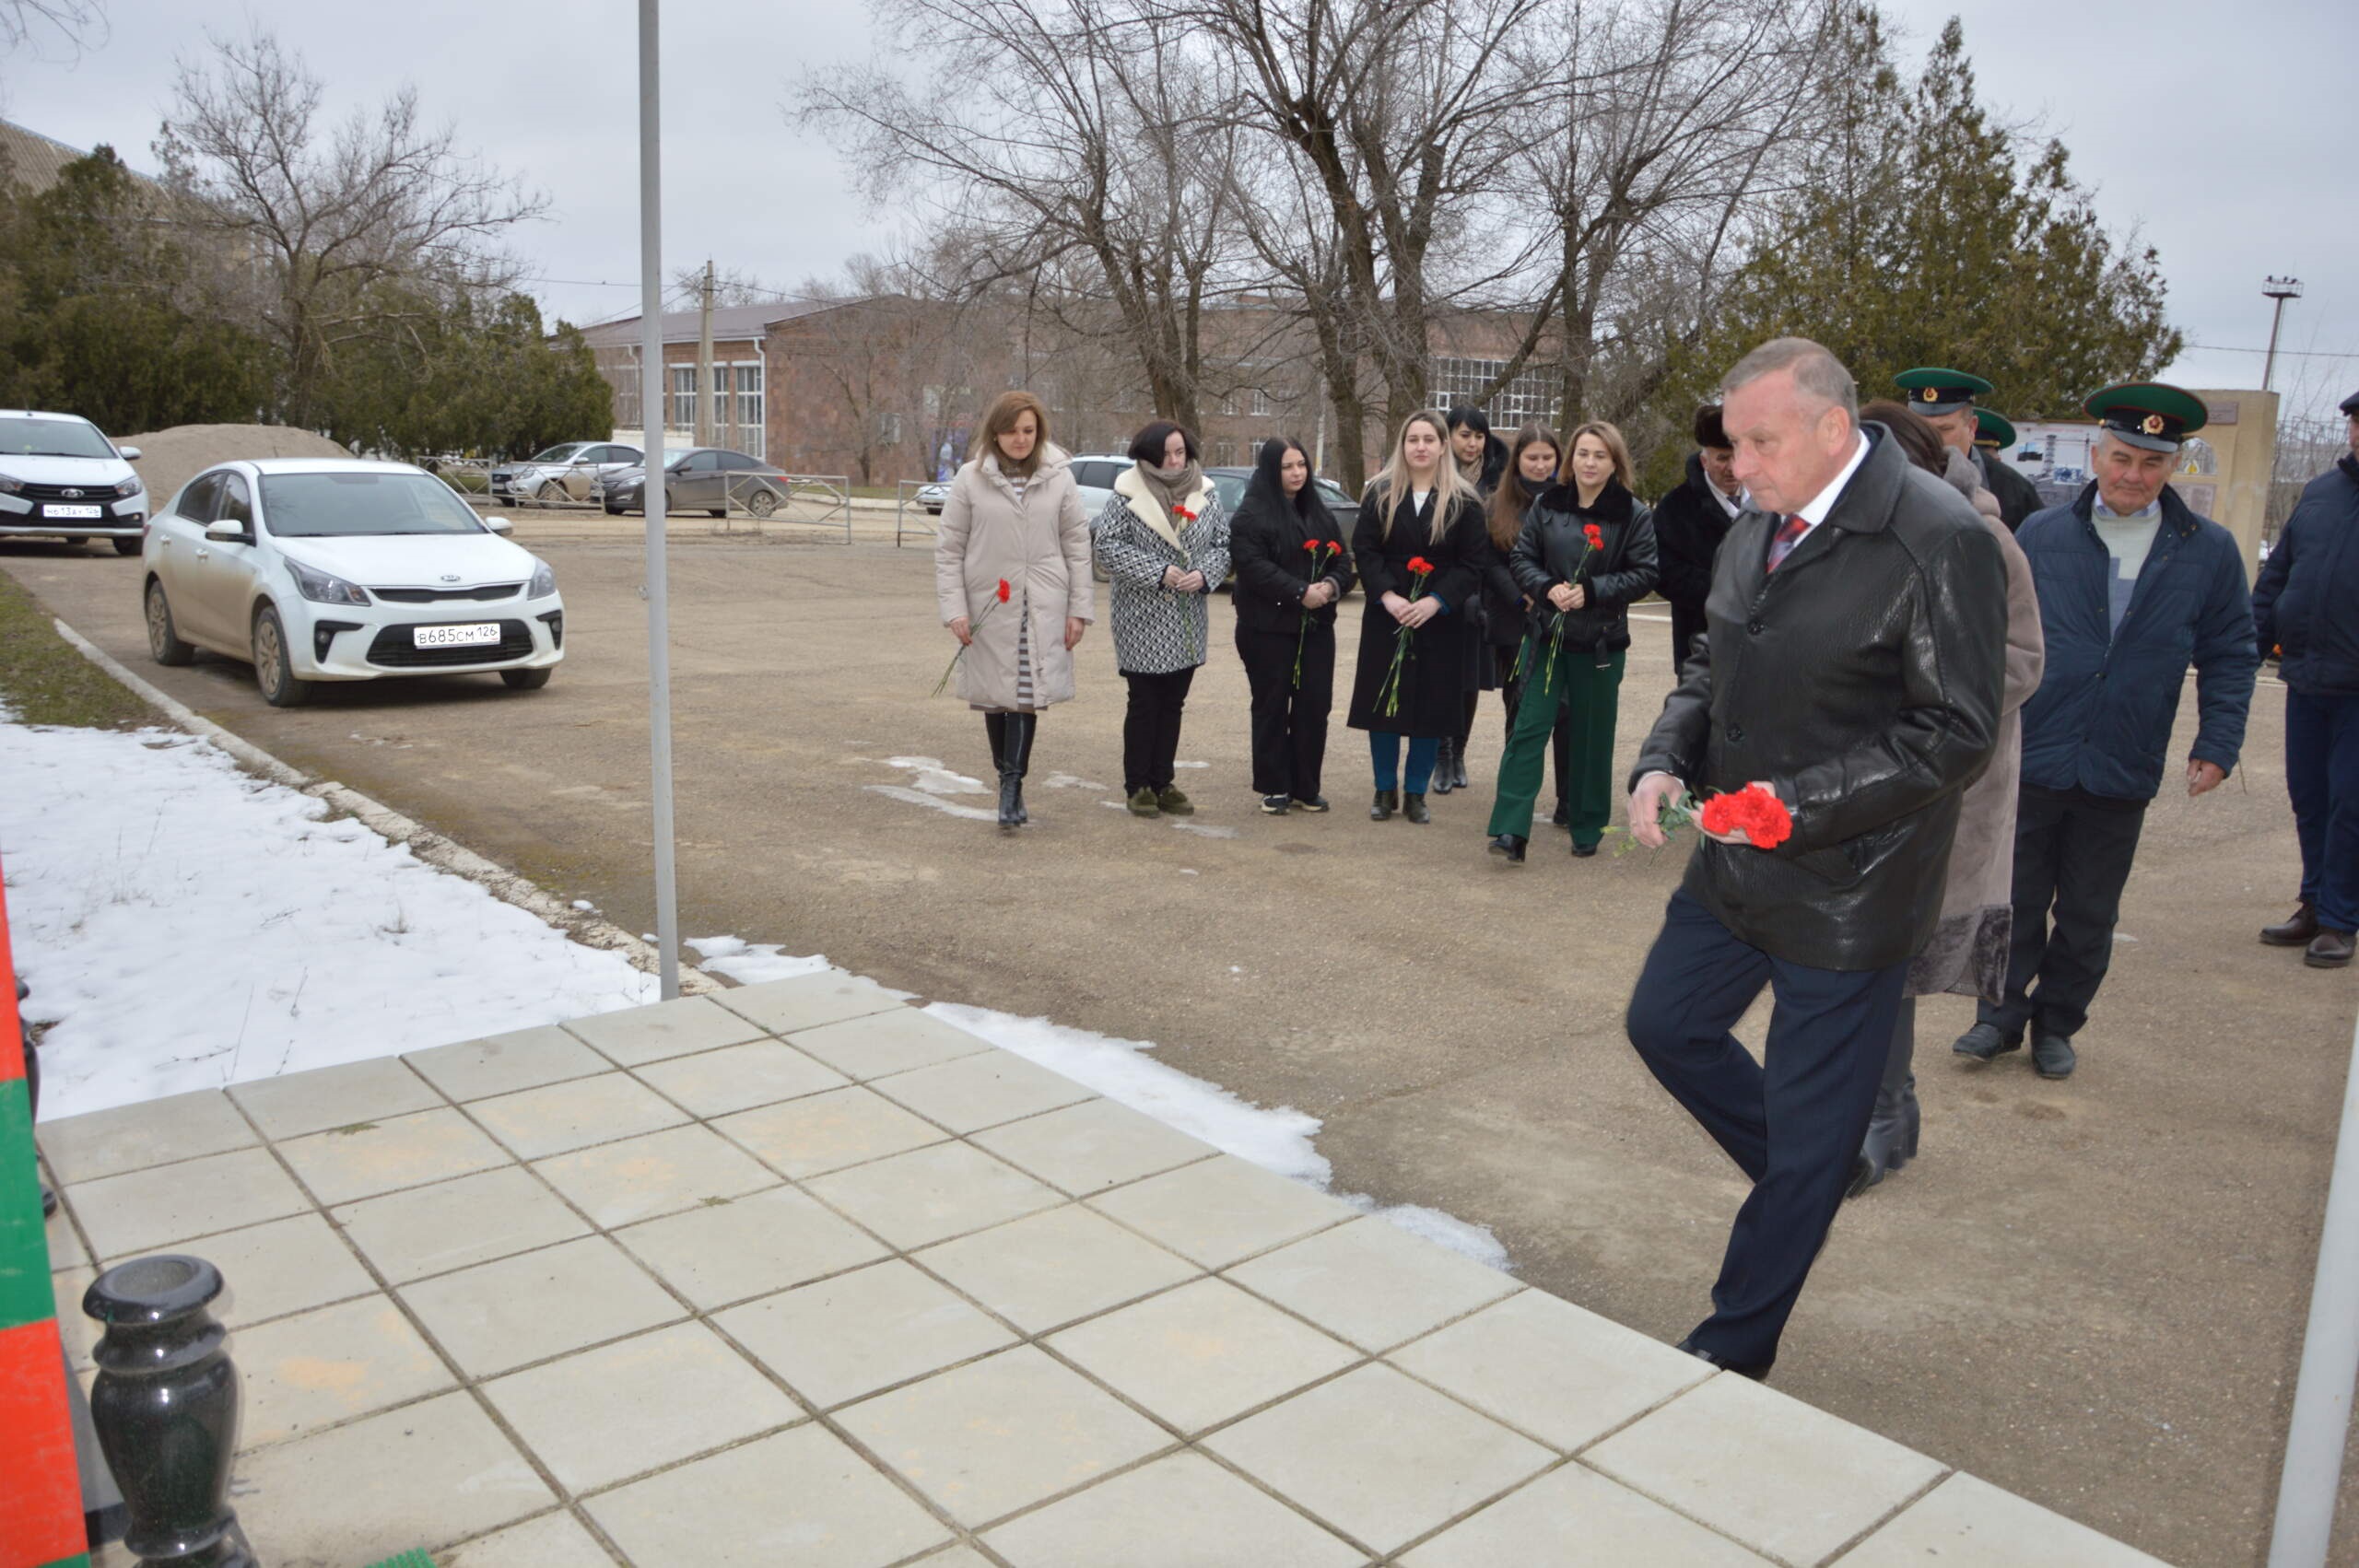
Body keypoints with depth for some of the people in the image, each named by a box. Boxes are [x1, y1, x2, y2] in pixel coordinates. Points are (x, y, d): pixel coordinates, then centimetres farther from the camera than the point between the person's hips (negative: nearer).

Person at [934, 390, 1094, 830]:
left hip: (1042, 610, -1)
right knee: (994, 696, 7)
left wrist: (1079, 608, 2)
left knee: (1027, 696, -10)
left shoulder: (1058, 478, 4)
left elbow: (1077, 546, 6)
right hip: (989, 607, 1)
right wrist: (954, 608, -6)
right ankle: (1010, 784, 21)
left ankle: (1011, 788, -8)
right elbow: (949, 548, 2)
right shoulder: (971, 478, 1)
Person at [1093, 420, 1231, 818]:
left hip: (1189, 621, 4)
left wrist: (1204, 574, -10)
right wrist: (1159, 572, -16)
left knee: (1173, 703, 10)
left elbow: (1224, 543, 10)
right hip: (1143, 618, -4)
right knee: (1144, 703, 0)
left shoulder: (1206, 494, 8)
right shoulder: (1127, 495, -6)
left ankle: (1163, 782, 19)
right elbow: (1108, 546, -10)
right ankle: (1138, 786, 10)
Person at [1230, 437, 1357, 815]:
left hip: (1316, 626, 6)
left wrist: (1331, 584, -9)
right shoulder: (1251, 514, -5)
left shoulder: (1319, 513, 16)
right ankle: (1274, 788, 10)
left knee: (1314, 706, 4)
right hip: (1268, 627, -6)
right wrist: (1300, 592, -21)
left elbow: (1342, 558, 14)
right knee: (1272, 707, 1)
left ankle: (1306, 787, 13)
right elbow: (1253, 565, -16)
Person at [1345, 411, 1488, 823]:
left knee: (1431, 706, 2)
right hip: (1386, 618, 1)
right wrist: (1387, 595, -15)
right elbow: (1364, 550, -1)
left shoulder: (1463, 501, 1)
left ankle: (1416, 793, 15)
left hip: (1442, 621, -1)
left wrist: (1436, 601, -15)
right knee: (1383, 701, 2)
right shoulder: (1380, 494, 4)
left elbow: (1473, 564, -3)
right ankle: (1385, 790, 16)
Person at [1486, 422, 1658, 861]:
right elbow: (1523, 559, 5)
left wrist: (1591, 591, -16)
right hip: (1546, 634, 1)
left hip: (1602, 642, -1)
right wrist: (1548, 588, -14)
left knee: (1592, 736, 8)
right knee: (1529, 727, -5)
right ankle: (1510, 829, -7)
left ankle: (1588, 829, 22)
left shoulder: (1633, 515, -3)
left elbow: (1644, 575, -5)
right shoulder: (1547, 505, 4)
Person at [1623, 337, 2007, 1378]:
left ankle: (1735, 1350, 25)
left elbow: (1955, 735, -19)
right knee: (1664, 1025, 20)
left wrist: (1799, 805, -25)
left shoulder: (1938, 543, -19)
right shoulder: (1755, 530, 5)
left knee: (1806, 1139, 6)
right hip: (1735, 867, 8)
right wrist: (1665, 760, -4)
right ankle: (1805, 1173, 43)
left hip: (1848, 894, -8)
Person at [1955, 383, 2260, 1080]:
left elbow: (2230, 656, 7)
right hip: (2031, 760, -1)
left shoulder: (2209, 552, 1)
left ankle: (2057, 1025, 29)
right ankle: (2002, 1016, 24)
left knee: (2088, 915, 12)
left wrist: (2218, 744, 0)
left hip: (2121, 772, 1)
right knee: (2016, 899, 8)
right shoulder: (2040, 535, 0)